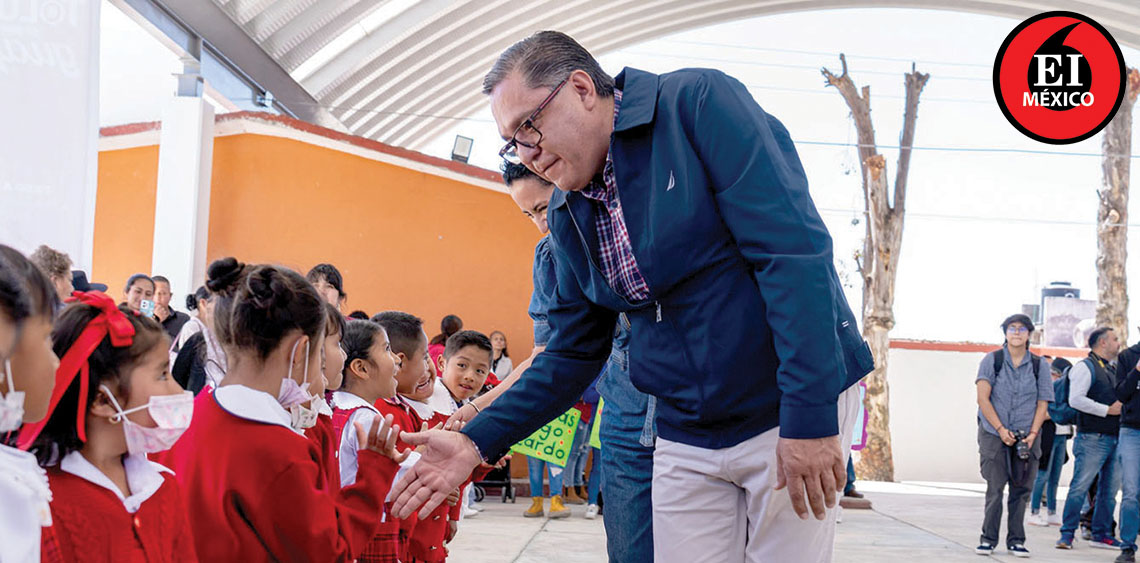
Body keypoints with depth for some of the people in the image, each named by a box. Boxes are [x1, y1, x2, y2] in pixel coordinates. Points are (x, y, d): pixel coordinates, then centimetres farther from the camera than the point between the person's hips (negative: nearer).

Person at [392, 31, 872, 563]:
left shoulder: (700, 103, -12)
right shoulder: (568, 218, 7)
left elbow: (793, 251, -19)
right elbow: (573, 354, 14)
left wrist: (810, 418, -24)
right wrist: (475, 441, 2)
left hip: (794, 412, -5)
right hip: (686, 436, 6)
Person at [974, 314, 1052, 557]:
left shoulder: (1039, 365, 6)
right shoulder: (992, 360, 0)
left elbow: (1042, 404, 6)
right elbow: (983, 398, -5)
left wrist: (1032, 434, -7)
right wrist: (1001, 430, -12)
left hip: (1026, 437, 2)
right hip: (993, 434, -2)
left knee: (1020, 489, 2)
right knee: (995, 488, -6)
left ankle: (1015, 541, 10)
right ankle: (988, 539, 3)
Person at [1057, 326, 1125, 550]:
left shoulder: (1111, 371, 20)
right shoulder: (1085, 367, -5)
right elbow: (1076, 399, -17)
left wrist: (1122, 406, 9)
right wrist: (1108, 410, -15)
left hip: (1113, 438, 8)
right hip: (1092, 439, -8)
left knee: (1109, 490, 9)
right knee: (1080, 487, -8)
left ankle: (1101, 534, 16)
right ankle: (1067, 534, -3)